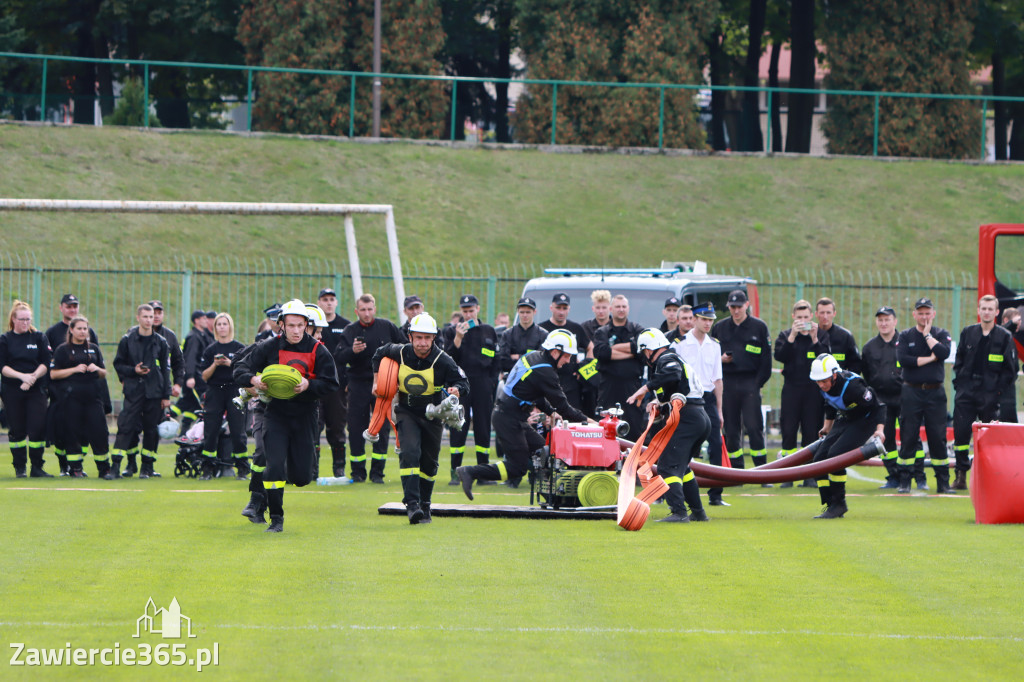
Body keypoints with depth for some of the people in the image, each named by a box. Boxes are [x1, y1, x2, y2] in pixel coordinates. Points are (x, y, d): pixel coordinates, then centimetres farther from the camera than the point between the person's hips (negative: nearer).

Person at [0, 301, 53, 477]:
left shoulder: (39, 337, 7)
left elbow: (45, 364, 3)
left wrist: (33, 377, -14)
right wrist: (22, 376, -16)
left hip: (36, 390, 0)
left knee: (38, 428, -9)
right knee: (16, 430, 1)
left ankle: (37, 468, -1)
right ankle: (19, 467, 11)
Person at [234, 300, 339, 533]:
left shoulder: (318, 351, -3)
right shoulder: (269, 347, -1)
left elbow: (331, 383, -5)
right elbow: (241, 369, 2)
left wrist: (308, 385, -24)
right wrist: (253, 380, -21)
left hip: (305, 415, 0)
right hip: (276, 413, 0)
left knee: (301, 476, 2)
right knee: (274, 466, -13)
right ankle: (276, 519, -3)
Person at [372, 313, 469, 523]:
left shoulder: (443, 361, -17)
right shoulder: (400, 353, -11)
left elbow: (463, 382, -13)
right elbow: (380, 354, 11)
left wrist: (456, 389, -35)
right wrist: (377, 380, 6)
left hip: (433, 415, 1)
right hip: (407, 413, -1)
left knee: (429, 462, 10)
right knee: (410, 452, -21)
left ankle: (424, 504, 28)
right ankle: (412, 504, -26)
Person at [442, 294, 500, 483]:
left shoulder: (488, 331, 13)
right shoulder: (452, 331, 7)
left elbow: (495, 362, 16)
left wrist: (492, 385, 8)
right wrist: (458, 339, -15)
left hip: (483, 387, 2)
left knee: (483, 428, 1)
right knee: (458, 429, -5)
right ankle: (455, 472, -2)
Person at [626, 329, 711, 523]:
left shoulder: (666, 360, -2)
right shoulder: (677, 360, 29)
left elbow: (672, 375, -25)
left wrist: (646, 388, -23)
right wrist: (658, 404, 13)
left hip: (686, 418, -10)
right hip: (702, 419, 10)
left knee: (668, 466, -14)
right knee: (681, 466, 24)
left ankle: (679, 512, -26)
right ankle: (698, 512, 25)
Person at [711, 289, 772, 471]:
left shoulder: (759, 327, 5)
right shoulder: (719, 328, 12)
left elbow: (766, 359, 4)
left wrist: (759, 383, -3)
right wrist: (721, 359, -5)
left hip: (750, 383, -3)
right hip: (727, 384, 3)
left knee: (754, 427, -9)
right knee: (730, 430, 2)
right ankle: (736, 472, 8)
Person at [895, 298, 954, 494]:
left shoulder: (941, 334, 7)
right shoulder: (905, 336, 6)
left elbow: (944, 353, -13)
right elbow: (903, 360, -11)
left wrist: (927, 334, -8)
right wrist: (929, 359, -9)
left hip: (935, 392, 0)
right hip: (911, 391, 0)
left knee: (938, 438, 0)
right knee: (908, 437, -1)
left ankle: (943, 483, 4)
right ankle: (904, 481, 4)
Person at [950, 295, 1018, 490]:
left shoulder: (1005, 337, 2)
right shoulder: (968, 333, 10)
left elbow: (1010, 369, 3)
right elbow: (959, 362, 15)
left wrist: (999, 390, -5)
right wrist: (960, 383, 4)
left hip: (990, 394, -2)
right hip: (966, 393, 2)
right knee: (960, 434, -3)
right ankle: (961, 475, 4)